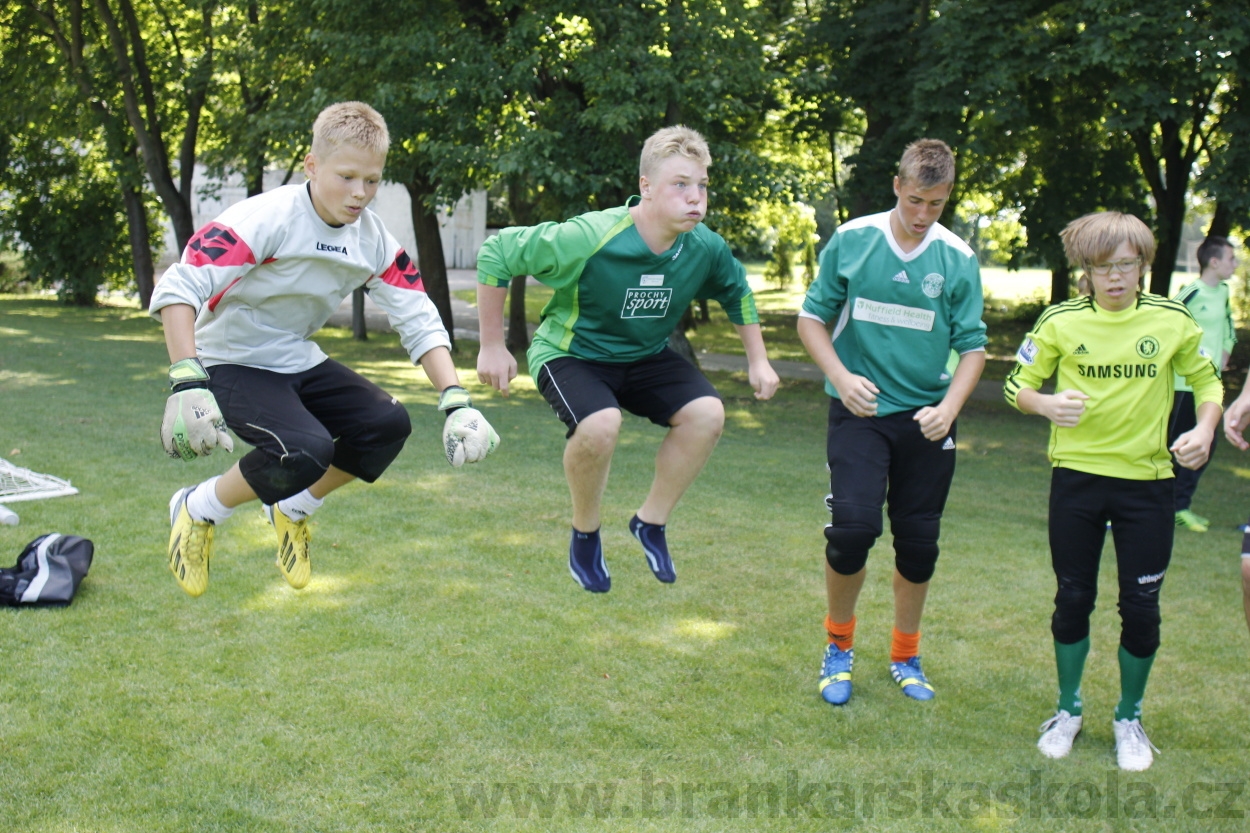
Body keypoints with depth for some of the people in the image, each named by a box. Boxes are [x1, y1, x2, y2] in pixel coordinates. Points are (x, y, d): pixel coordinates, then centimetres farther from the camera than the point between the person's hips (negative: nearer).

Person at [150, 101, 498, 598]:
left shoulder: (374, 241, -5)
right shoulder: (267, 218, -24)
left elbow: (419, 321, -3)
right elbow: (177, 289, -30)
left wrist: (456, 403, -16)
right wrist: (187, 384, -40)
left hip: (298, 362, 6)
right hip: (231, 363, -6)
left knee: (388, 424, -14)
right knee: (307, 449, -29)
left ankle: (292, 511, 11)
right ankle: (197, 510, -1)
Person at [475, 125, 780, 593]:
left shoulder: (705, 248, -15)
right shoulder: (588, 239, -30)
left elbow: (736, 292, 10)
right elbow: (496, 253, -21)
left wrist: (758, 361, 7)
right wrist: (492, 346, -17)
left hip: (645, 358, 5)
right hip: (570, 354, -5)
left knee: (707, 412, -19)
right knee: (600, 424, -34)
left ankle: (651, 522, 2)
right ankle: (585, 534, -4)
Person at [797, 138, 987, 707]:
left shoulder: (958, 259, -1)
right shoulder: (851, 240, -4)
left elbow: (972, 346, 3)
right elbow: (811, 319, 3)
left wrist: (948, 408, -13)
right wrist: (841, 378, -12)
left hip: (925, 419, 2)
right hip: (860, 410, -2)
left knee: (919, 542, 7)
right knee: (853, 526, -15)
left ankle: (905, 656, 29)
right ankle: (839, 644, 11)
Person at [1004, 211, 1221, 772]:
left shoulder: (1173, 321, -2)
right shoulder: (1060, 321, -3)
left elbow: (1206, 380, 11)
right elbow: (1018, 384, 2)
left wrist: (1204, 430, -8)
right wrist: (1046, 404, -20)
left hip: (1147, 480, 0)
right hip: (1076, 476, 0)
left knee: (1141, 608, 4)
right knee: (1073, 599, 9)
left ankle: (1129, 717, 26)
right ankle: (1068, 710, 30)